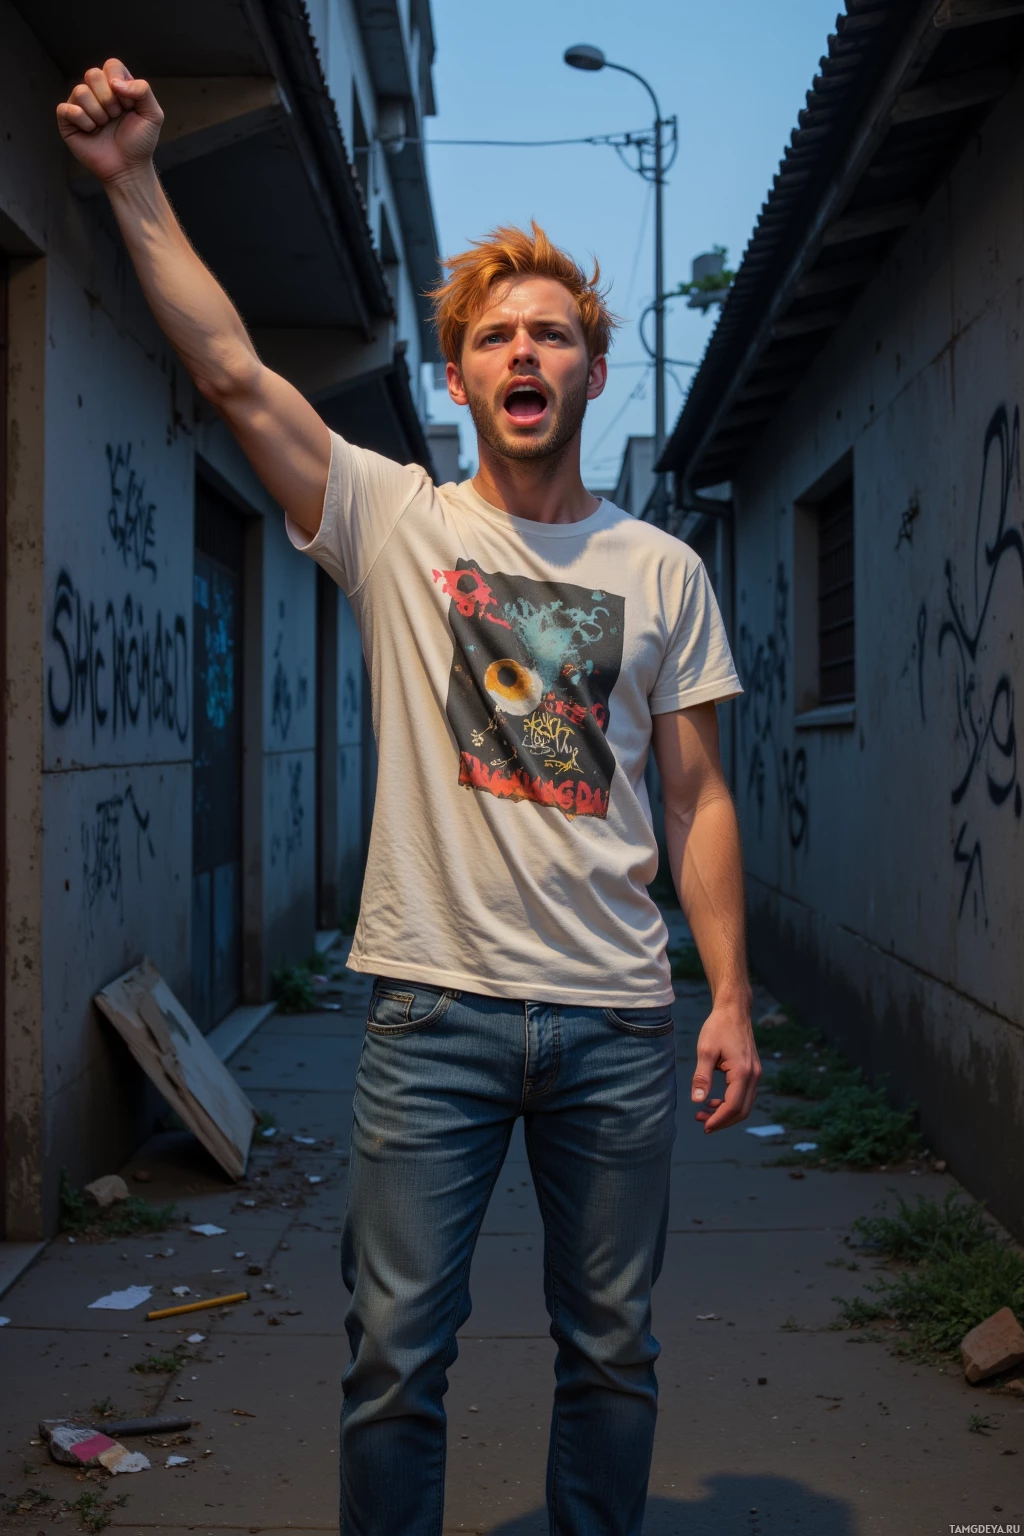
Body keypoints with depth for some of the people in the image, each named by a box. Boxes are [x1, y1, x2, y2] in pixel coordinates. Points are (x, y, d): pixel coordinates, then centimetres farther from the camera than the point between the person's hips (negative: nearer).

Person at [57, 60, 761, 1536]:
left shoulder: (664, 570, 6)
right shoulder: (396, 520, 3)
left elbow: (698, 801, 6)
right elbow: (230, 370, -7)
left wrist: (732, 1000, 0)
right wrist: (134, 184, -12)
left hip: (615, 1016, 2)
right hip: (434, 1007, -1)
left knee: (611, 1351, 13)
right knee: (396, 1355, 5)